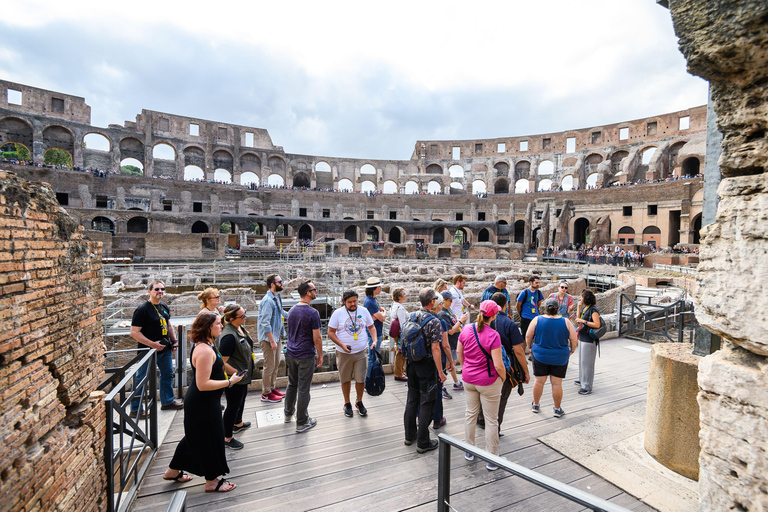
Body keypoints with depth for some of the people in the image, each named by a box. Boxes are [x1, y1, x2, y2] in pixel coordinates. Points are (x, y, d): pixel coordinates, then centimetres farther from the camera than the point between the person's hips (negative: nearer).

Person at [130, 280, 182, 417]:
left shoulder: (164, 307, 7)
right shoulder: (142, 309, -16)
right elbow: (134, 332, -19)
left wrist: (174, 341, 10)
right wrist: (152, 344, -23)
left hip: (165, 349, 8)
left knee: (167, 375, 17)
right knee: (141, 379, 4)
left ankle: (167, 401, 33)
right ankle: (135, 409, 18)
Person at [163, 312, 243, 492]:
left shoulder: (205, 345, 5)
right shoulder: (205, 350, -28)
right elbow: (203, 384, -29)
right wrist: (229, 382, -23)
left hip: (199, 403, 10)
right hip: (203, 404, -10)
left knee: (195, 436, 26)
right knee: (210, 439, 6)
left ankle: (173, 471, 45)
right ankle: (212, 481, 25)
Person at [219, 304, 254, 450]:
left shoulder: (240, 327, -2)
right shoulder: (229, 336, -32)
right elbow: (222, 362, -31)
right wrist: (237, 373, -24)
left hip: (243, 375, 10)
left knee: (241, 399, 28)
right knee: (233, 405, 7)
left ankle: (238, 423, 53)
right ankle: (227, 438, 27)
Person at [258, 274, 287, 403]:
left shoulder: (277, 297, 8)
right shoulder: (268, 300, -22)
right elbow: (265, 323, -24)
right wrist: (272, 341, -23)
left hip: (276, 336, 9)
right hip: (268, 338, -9)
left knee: (276, 364, 18)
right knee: (269, 366, 1)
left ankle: (272, 388, 33)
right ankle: (266, 393, 15)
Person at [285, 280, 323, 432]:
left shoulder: (292, 310, 5)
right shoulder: (312, 313, -18)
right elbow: (317, 338, -16)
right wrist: (320, 355, -4)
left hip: (291, 353, 7)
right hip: (306, 356, -7)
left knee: (292, 384, 23)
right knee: (303, 389, 4)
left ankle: (288, 413, 39)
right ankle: (302, 423, 15)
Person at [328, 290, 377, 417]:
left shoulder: (363, 311, 0)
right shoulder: (338, 313, -8)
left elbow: (371, 327, 11)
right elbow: (331, 332, -5)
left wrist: (374, 341, -5)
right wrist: (342, 345, -17)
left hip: (360, 352, 2)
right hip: (344, 353, -1)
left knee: (361, 379, 6)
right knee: (345, 379, 11)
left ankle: (359, 402, 30)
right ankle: (347, 404, 32)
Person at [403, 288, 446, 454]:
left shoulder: (412, 316, 1)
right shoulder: (434, 321, -19)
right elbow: (435, 348, -19)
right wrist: (440, 372, -12)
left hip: (412, 364, 6)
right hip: (427, 365, -6)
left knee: (412, 400, 18)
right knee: (426, 403, 6)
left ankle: (410, 435, 32)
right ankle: (423, 443, 16)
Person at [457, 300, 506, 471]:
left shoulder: (466, 329, -8)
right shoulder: (493, 335, -24)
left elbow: (459, 351, 4)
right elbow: (498, 365, -21)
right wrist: (504, 378, -2)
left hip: (468, 379, 5)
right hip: (489, 381, -5)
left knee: (470, 413, 21)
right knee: (491, 420, 12)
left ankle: (469, 451, 37)